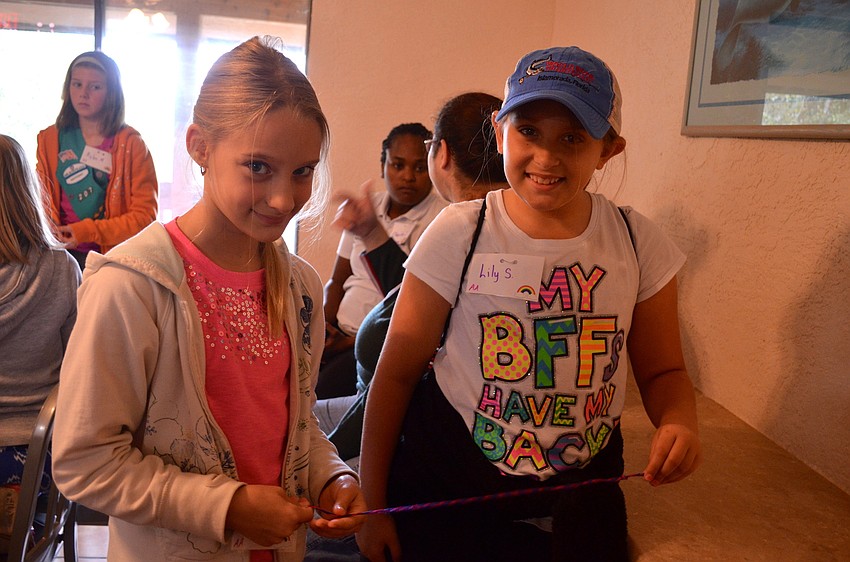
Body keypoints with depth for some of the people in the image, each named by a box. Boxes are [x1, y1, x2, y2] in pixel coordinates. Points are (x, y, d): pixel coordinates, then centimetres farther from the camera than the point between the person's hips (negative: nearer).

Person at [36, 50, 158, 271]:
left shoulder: (131, 144, -4)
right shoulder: (49, 139, 6)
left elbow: (145, 214, -8)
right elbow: (41, 199, 9)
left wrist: (89, 231, -17)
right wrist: (51, 233, -12)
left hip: (114, 257, -2)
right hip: (62, 256, 2)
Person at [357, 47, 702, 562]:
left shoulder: (639, 243, -6)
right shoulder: (459, 233, -12)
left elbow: (662, 370, 5)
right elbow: (398, 371, -7)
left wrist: (679, 424, -18)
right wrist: (372, 504, -5)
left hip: (579, 499, 2)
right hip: (444, 491, -1)